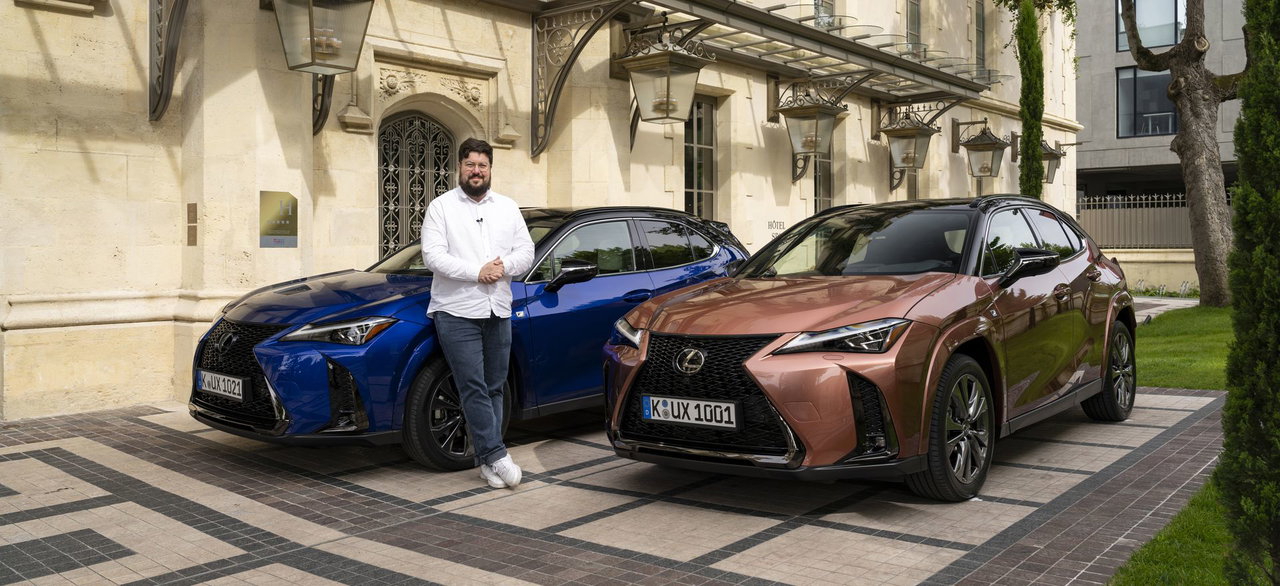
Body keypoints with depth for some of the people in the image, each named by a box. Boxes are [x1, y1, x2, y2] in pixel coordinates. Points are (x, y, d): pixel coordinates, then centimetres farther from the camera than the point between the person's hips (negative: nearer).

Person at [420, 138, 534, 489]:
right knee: (474, 388, -9)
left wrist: (504, 267, -11)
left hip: (498, 311, 4)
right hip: (457, 312, -4)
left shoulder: (508, 208, 14)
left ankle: (487, 460, 13)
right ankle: (496, 455, -7)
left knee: (494, 388, 7)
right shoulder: (442, 207, 1)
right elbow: (432, 256, -9)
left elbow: (526, 252, 9)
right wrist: (476, 272, -17)